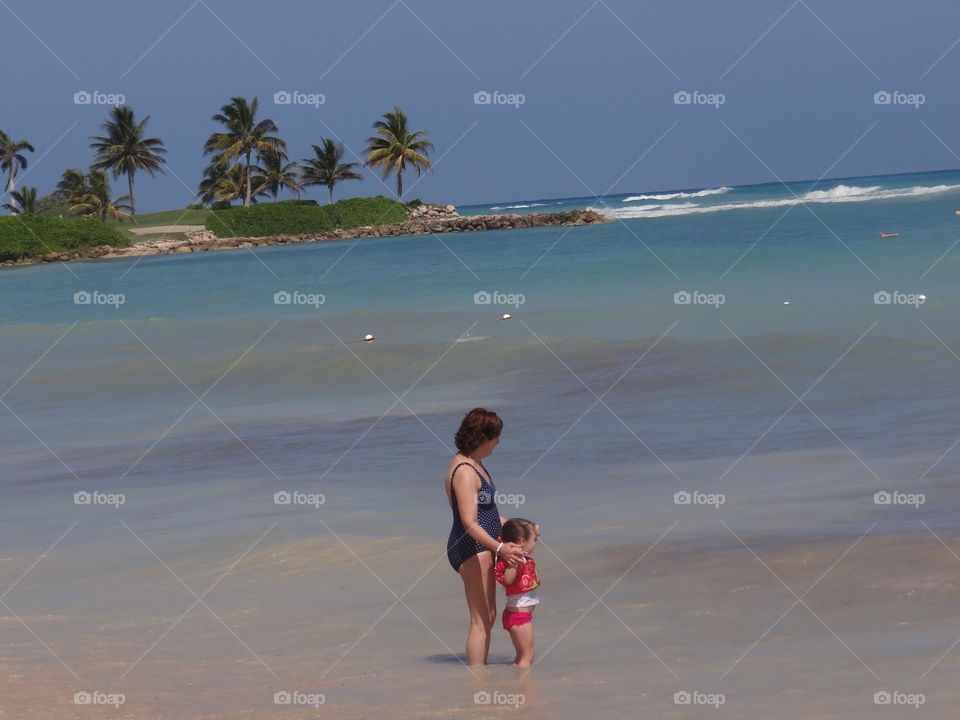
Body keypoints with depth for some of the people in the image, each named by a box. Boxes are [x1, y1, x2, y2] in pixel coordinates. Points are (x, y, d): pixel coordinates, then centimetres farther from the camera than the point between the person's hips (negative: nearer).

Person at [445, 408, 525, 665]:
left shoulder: (474, 464, 12)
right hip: (471, 549, -11)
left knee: (488, 617, 18)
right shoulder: (464, 472, -21)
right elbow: (470, 523, -30)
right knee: (481, 620, -8)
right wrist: (499, 547, -41)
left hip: (481, 548, 11)